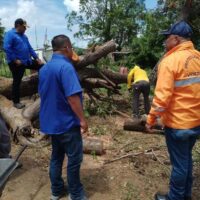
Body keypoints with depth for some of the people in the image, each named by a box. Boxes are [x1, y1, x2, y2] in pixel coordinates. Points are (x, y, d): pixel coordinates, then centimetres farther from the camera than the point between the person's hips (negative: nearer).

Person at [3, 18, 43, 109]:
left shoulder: (23, 36, 15)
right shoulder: (10, 34, -11)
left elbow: (30, 48, 18)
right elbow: (6, 48, -22)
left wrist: (36, 58, 9)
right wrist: (15, 60, -23)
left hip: (27, 61, 8)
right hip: (16, 63, -8)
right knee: (17, 82, 1)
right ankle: (16, 102, 15)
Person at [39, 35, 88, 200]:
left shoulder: (44, 68, 8)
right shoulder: (65, 67, -20)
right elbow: (72, 97, -25)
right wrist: (82, 119, -17)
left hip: (51, 121, 9)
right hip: (67, 122, -8)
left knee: (56, 156, 18)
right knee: (74, 158, 6)